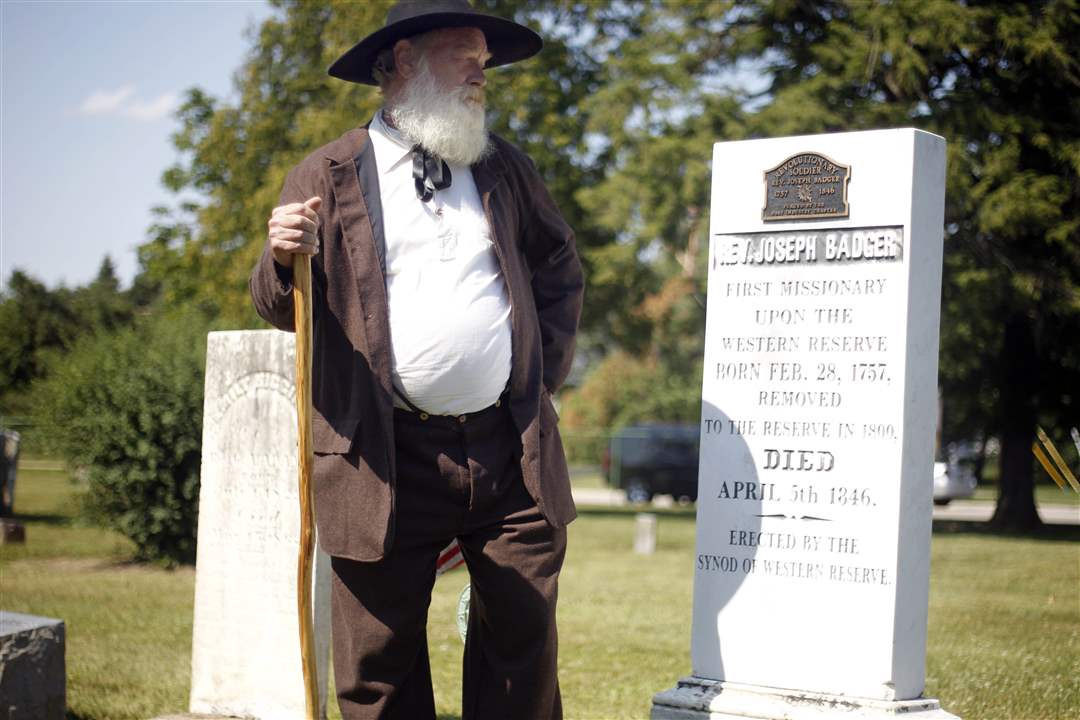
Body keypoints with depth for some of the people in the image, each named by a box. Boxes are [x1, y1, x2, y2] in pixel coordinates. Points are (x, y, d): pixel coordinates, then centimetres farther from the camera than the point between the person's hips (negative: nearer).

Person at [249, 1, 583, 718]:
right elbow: (281, 310, 5)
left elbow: (561, 271, 26)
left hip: (513, 451, 3)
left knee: (523, 643, 7)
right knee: (380, 662, 2)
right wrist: (284, 259, -17)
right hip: (387, 458, -3)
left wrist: (545, 370, 14)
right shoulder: (330, 176, 4)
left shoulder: (505, 167, 15)